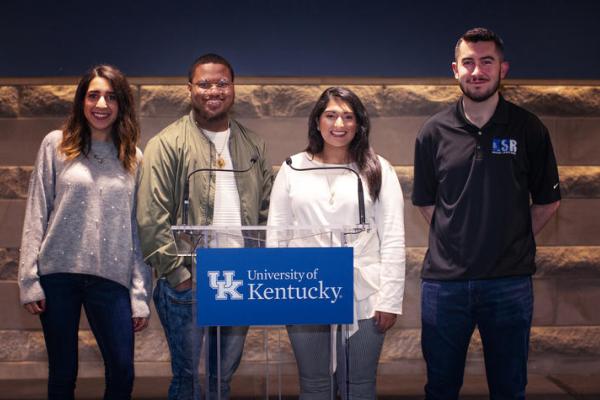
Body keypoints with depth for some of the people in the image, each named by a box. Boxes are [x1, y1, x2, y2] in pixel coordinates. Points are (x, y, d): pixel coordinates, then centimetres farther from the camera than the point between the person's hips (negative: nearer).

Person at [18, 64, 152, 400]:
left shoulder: (133, 157, 8)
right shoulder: (56, 145, 4)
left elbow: (139, 228, 5)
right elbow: (36, 213, 2)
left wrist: (141, 295, 1)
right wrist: (30, 278, -4)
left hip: (112, 278, 1)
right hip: (59, 272, -1)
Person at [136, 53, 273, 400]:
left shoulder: (253, 145, 10)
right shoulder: (168, 144, -6)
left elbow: (268, 211, 14)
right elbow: (151, 219, -10)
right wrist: (178, 274, -12)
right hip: (187, 283, -4)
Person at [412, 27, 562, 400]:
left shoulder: (528, 129, -1)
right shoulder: (434, 132, 1)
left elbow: (548, 201, 7)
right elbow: (427, 202, 9)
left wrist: (514, 241, 5)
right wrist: (455, 241, 4)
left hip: (510, 281, 0)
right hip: (444, 280, 1)